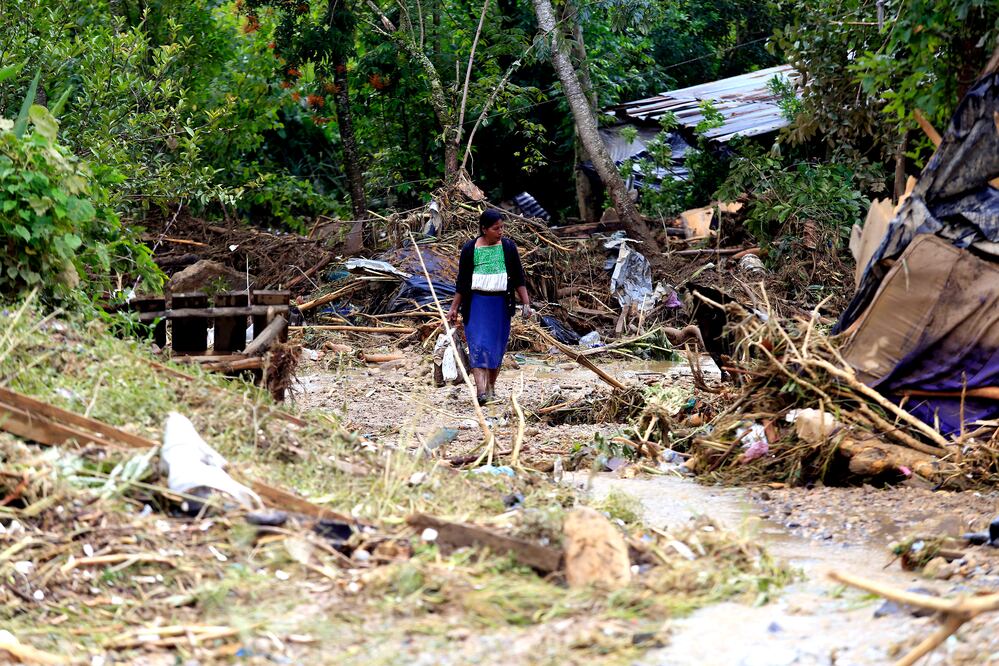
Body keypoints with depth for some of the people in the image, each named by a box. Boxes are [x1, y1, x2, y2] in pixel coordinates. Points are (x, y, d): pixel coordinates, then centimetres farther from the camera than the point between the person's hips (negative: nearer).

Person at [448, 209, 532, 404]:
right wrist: (454, 308, 6)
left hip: (501, 302, 2)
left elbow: (519, 279, 7)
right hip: (477, 302, -2)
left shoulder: (508, 247, 4)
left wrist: (526, 303, 1)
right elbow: (462, 281, 5)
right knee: (478, 345, -13)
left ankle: (491, 387, 20)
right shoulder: (469, 249, -1)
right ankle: (480, 390, -22)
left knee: (497, 346, 7)